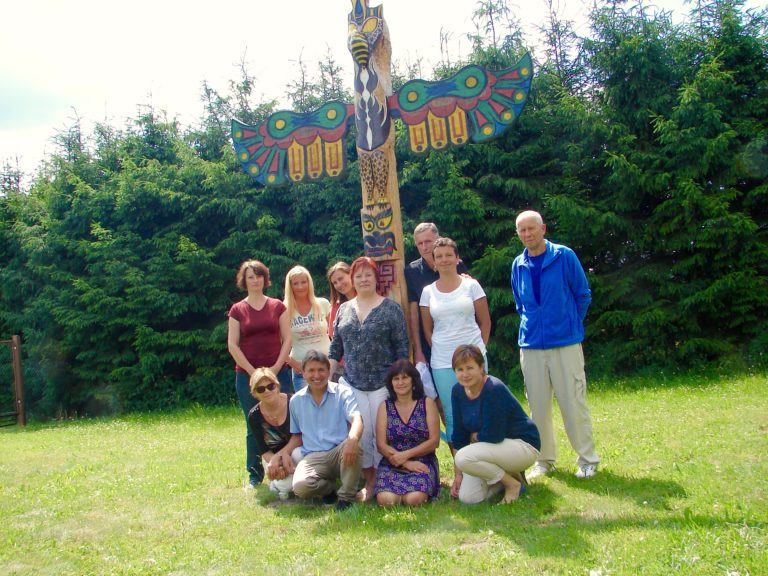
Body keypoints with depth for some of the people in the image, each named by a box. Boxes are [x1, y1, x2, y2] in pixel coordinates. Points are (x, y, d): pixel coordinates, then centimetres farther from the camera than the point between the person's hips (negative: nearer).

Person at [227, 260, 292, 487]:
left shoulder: (278, 307, 8)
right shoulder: (237, 310, 5)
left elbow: (287, 339, 4)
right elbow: (232, 345, 0)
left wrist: (276, 367, -8)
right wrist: (253, 372, -7)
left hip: (278, 373, 0)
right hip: (247, 375, 0)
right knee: (254, 427, 4)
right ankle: (254, 475, 15)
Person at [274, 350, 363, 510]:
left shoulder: (343, 393, 0)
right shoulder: (296, 401, 11)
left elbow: (356, 419, -18)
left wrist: (352, 439, -42)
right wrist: (284, 453, 1)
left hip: (340, 453, -2)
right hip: (313, 457, 2)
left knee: (353, 446, -38)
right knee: (300, 487, -30)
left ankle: (346, 497, -13)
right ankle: (329, 488, 7)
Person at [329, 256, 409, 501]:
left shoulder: (390, 308, -1)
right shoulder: (344, 310, 10)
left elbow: (401, 348, -3)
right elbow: (335, 348, 12)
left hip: (383, 383, -3)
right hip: (352, 384, 3)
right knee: (361, 433, 2)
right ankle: (369, 483, 15)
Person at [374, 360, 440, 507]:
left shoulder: (427, 403, 4)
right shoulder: (385, 406, 8)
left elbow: (434, 441, -2)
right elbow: (381, 444, 0)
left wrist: (405, 455, -12)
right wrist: (406, 463, -13)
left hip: (422, 462, -1)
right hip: (392, 464, 1)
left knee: (414, 499, -28)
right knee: (386, 500, -26)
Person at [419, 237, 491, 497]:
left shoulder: (471, 285, 2)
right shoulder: (428, 292, 7)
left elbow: (485, 322, 5)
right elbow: (427, 329, 12)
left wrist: (478, 350, 4)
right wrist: (440, 350, 7)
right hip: (442, 363, 2)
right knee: (452, 417, 3)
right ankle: (460, 472, 12)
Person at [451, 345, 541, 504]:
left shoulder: (494, 389, -25)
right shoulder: (458, 391, -2)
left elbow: (493, 435, -24)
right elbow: (459, 434, 3)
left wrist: (474, 436, -4)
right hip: (493, 447, 8)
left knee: (464, 458, -28)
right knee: (467, 497, -8)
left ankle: (513, 483, -6)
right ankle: (507, 474, 16)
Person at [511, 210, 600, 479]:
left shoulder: (564, 256, -5)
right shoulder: (518, 265, 6)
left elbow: (583, 295, 3)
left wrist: (569, 324, 10)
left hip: (565, 343, -3)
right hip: (531, 344, 4)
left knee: (573, 403, 0)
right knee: (538, 406, 8)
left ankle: (588, 459, 14)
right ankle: (544, 460, 21)